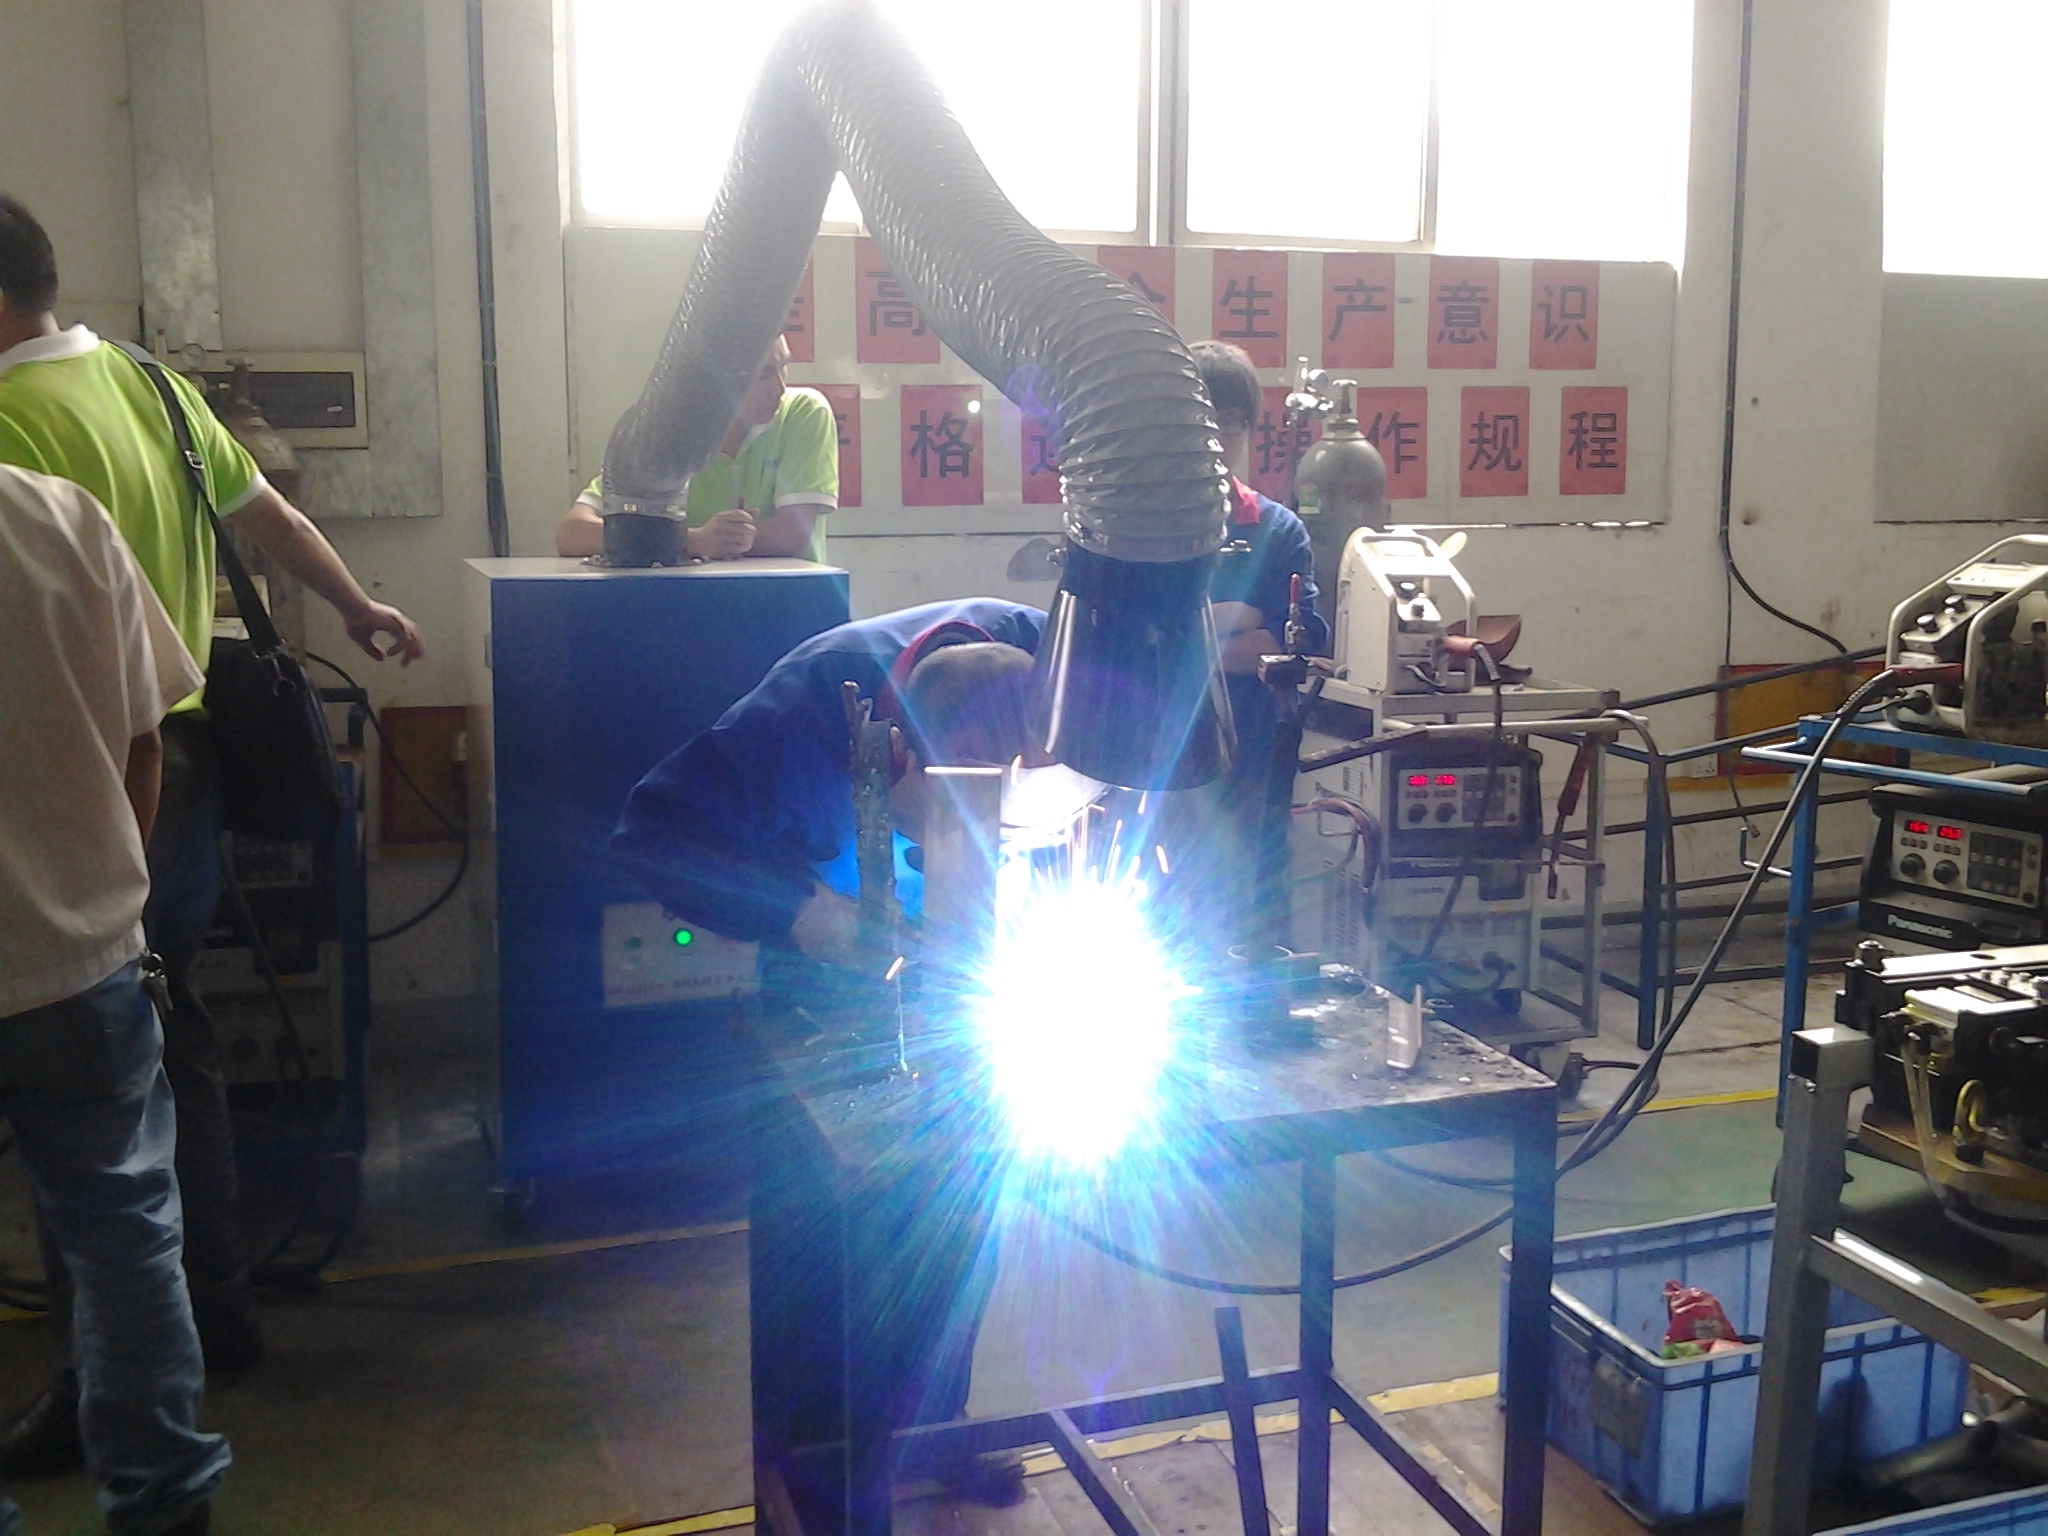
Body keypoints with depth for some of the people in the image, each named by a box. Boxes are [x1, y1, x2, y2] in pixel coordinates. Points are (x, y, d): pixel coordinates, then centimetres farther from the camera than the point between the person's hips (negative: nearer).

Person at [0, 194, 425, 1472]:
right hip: (184, 754, 8)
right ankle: (217, 1309, 32)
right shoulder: (148, 383, 8)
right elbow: (270, 513, 19)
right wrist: (361, 608, 33)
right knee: (173, 1032, 18)